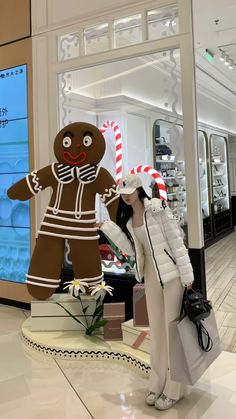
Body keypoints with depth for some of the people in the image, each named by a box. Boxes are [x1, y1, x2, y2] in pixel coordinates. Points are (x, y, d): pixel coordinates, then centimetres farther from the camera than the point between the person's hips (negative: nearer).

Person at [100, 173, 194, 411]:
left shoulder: (157, 208, -12)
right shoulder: (127, 219, 7)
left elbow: (177, 241, -13)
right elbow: (132, 249, 5)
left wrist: (187, 276, -16)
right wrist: (108, 228, 1)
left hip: (172, 274, -6)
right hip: (151, 275, 6)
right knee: (157, 328, 14)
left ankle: (174, 389, 18)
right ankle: (159, 384, 29)